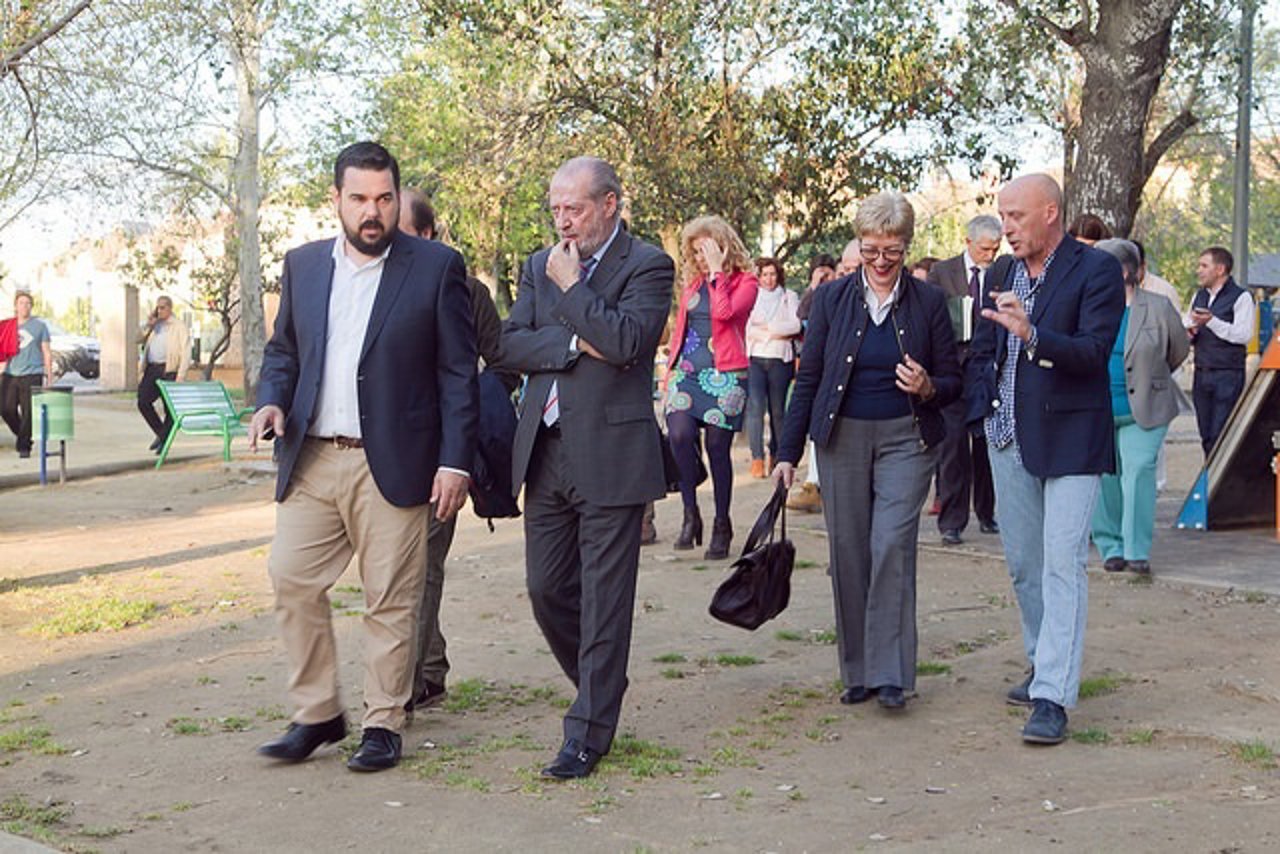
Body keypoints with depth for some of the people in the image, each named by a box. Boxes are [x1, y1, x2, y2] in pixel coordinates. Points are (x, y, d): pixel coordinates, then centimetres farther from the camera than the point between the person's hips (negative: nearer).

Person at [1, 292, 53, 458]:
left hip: (32, 375, -3)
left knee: (28, 412, -5)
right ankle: (20, 433, 24)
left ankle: (24, 446, 4)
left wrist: (49, 376, 2)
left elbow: (47, 352, 7)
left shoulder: (39, 325, 6)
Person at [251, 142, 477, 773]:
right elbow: (283, 349, 20)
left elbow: (458, 373, -2)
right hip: (310, 461, 4)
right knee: (291, 581, 2)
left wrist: (455, 461, -8)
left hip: (392, 465, -4)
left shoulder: (437, 268, -2)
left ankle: (383, 724, 16)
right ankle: (316, 714, 17)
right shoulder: (302, 265, 11)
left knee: (390, 601, 3)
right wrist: (272, 401, -2)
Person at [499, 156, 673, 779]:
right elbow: (510, 345, 3)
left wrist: (571, 284, -11)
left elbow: (627, 340, -20)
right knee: (546, 588, 11)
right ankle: (600, 687, 33)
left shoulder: (647, 266, -4)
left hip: (611, 455, -6)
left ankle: (589, 733, 7)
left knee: (604, 598, -1)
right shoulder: (539, 266, 14)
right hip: (546, 453, 6)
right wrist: (577, 345, -10)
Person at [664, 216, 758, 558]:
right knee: (679, 435, -18)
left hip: (724, 375, -4)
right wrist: (670, 370, 14)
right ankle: (690, 514, -7)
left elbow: (724, 312, -19)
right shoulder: (692, 284, 18)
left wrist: (717, 272, -12)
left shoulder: (745, 282, 0)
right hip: (687, 372, 4)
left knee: (717, 447, -2)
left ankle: (722, 525, 12)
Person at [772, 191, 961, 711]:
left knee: (893, 546, -14)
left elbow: (952, 381, 8)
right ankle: (858, 672, 16)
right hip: (843, 439, 2)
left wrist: (928, 388, -16)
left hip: (905, 439, -2)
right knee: (848, 553, 4)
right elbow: (808, 377, 6)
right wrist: (788, 452, 3)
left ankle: (890, 674, -7)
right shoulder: (832, 298, 4)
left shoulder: (928, 302, 2)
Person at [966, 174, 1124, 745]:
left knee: (1062, 564, -10)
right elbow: (980, 351, 19)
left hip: (1070, 439, -7)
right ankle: (1045, 665, 30)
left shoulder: (1096, 270, -8)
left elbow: (1095, 351, -19)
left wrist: (1031, 335, -32)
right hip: (1009, 438, 7)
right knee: (1022, 563, 14)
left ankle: (1053, 697, -11)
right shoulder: (1000, 274, 11)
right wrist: (984, 406, 4)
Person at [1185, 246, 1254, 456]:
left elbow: (1244, 335, -16)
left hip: (1228, 375, -7)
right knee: (1207, 436, 9)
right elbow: (1184, 328, 25)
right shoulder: (1199, 296, 16)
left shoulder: (1241, 297, -5)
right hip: (1201, 374, 7)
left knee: (1221, 435, -10)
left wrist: (1211, 321, -21)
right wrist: (1188, 332, 1)